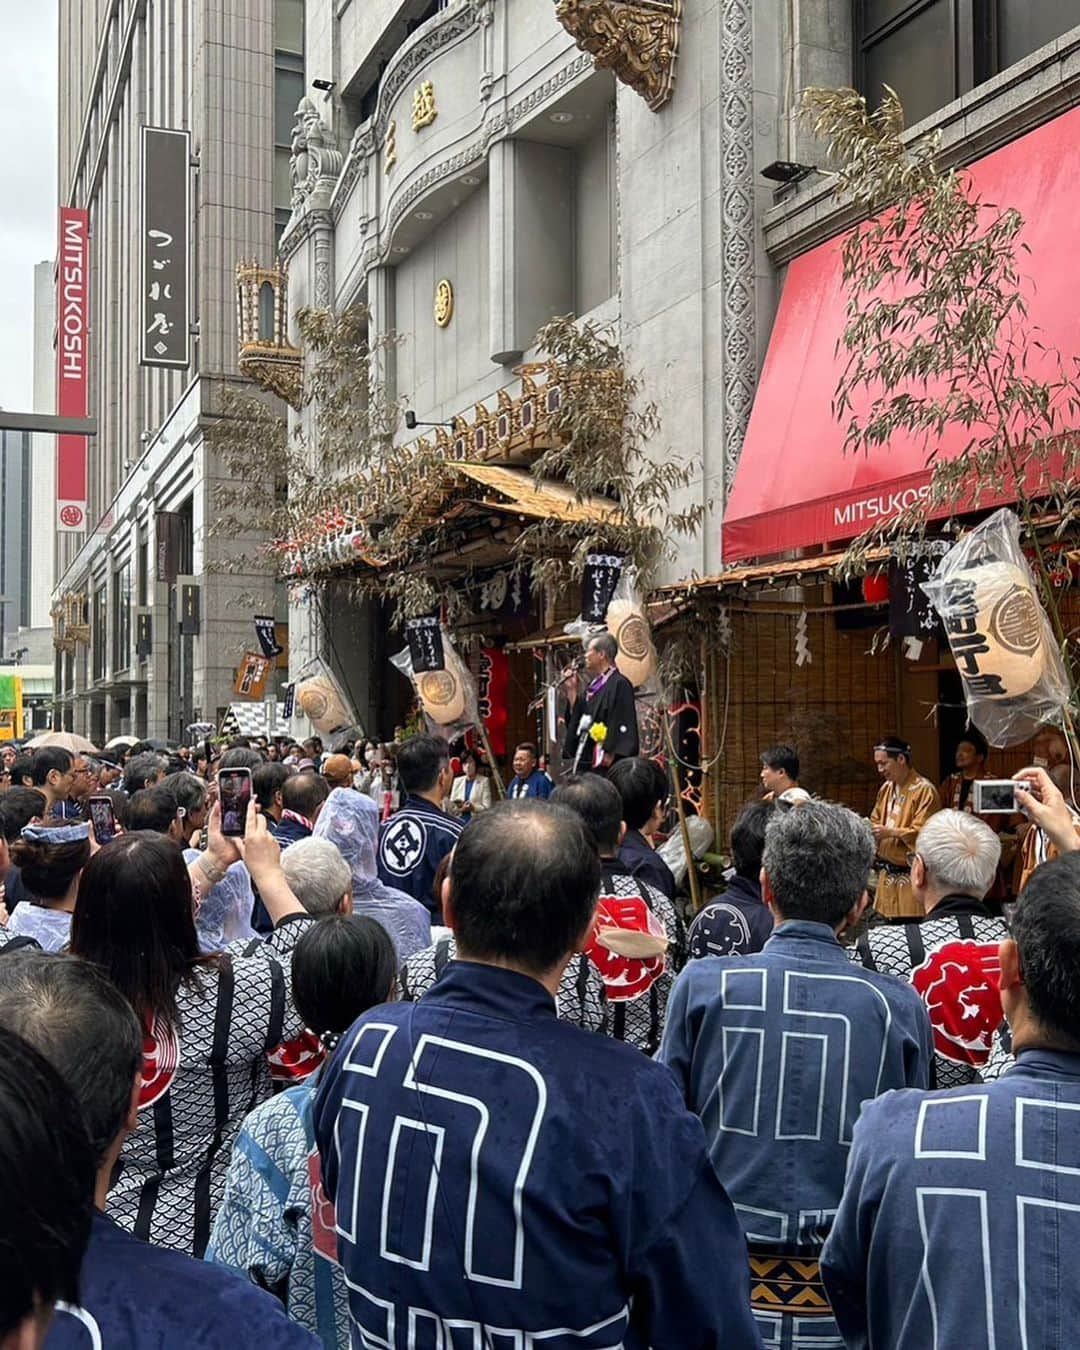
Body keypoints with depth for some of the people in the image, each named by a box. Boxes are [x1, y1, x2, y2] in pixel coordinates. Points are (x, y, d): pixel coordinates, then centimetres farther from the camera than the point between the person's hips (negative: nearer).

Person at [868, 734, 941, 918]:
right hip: (887, 873, 7)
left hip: (911, 875, -7)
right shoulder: (886, 788, 12)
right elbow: (876, 821, 21)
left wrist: (890, 832, -23)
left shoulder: (924, 790, -14)